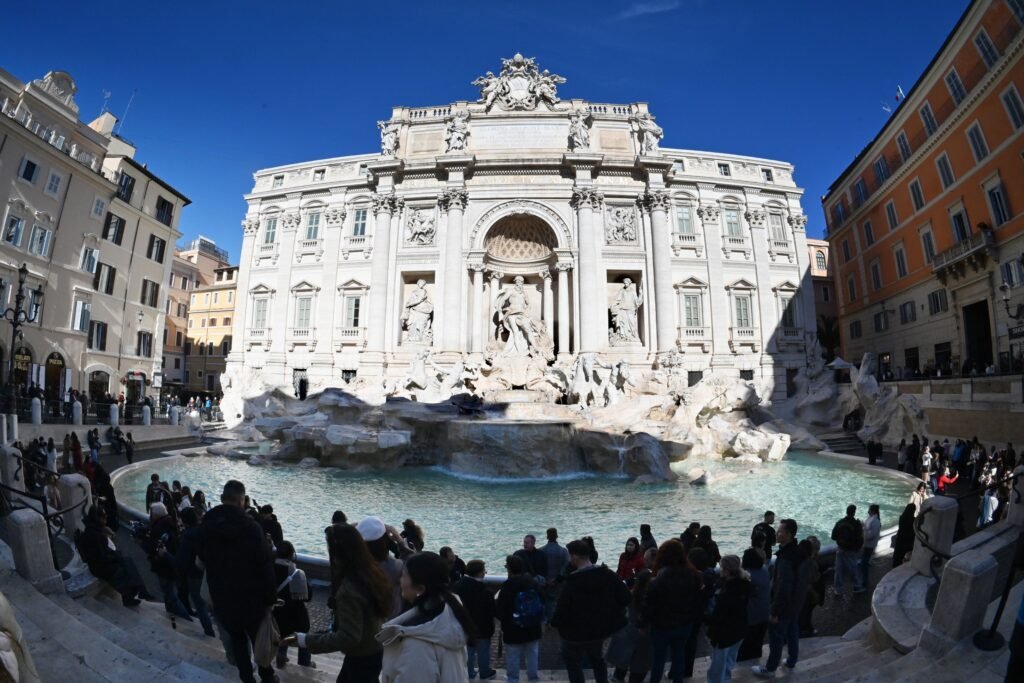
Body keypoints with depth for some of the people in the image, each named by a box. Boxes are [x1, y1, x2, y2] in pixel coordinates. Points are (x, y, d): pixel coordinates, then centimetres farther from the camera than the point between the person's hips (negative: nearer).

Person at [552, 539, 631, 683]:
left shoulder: (572, 582, -28)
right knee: (597, 659, 29)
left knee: (574, 663, 15)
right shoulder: (608, 574, -11)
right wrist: (610, 613, 6)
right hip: (599, 628, 6)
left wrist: (554, 622, -5)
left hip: (575, 632, -5)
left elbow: (562, 609, -26)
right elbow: (625, 598, -6)